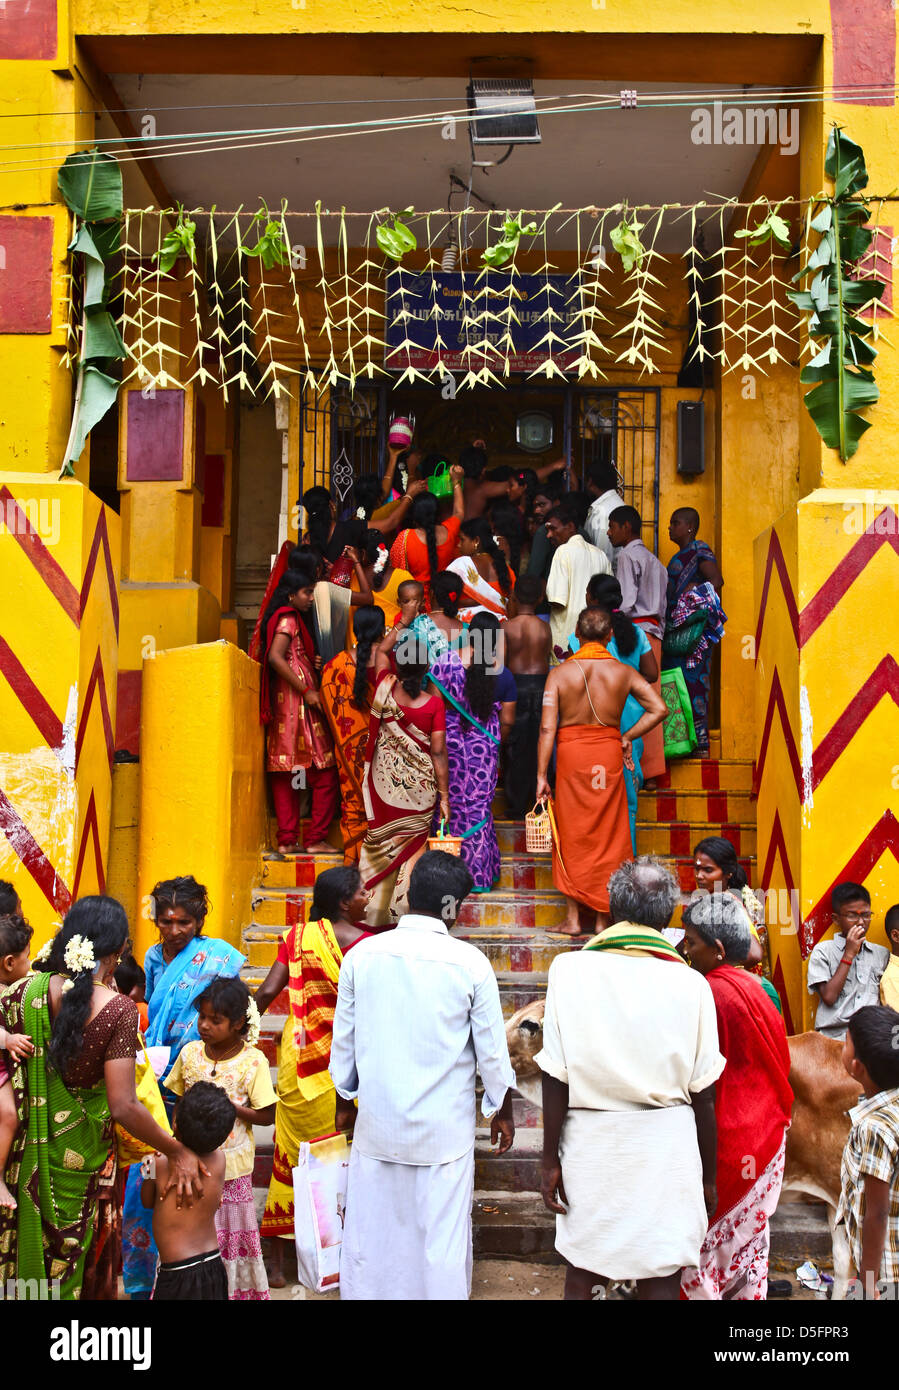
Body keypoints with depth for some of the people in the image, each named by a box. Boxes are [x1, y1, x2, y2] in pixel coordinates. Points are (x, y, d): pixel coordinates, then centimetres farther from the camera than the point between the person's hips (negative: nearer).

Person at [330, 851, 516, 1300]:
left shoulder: (362, 955, -4)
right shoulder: (470, 963, -11)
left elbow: (343, 1039, 6)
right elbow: (492, 1048, -4)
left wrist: (345, 1101, 20)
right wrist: (502, 1110, 11)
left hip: (376, 1125, 3)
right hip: (444, 1128, -3)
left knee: (371, 1230, 13)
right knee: (442, 1235, 7)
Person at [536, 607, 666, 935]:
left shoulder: (560, 674, -6)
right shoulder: (624, 672, -3)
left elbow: (547, 728, -10)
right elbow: (658, 709, -7)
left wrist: (541, 776, -6)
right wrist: (627, 737, 4)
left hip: (571, 753, -1)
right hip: (609, 755, 1)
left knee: (571, 834, 9)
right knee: (608, 835, 10)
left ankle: (573, 917, 11)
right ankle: (602, 919, 14)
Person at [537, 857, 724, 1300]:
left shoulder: (569, 969, -6)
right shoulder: (690, 984, -5)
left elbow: (555, 1077, -6)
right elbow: (703, 1094, -1)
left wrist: (550, 1158, 3)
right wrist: (708, 1176, 10)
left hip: (590, 1143, 0)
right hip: (666, 1147, 0)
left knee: (581, 1274, 14)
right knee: (661, 1281, 8)